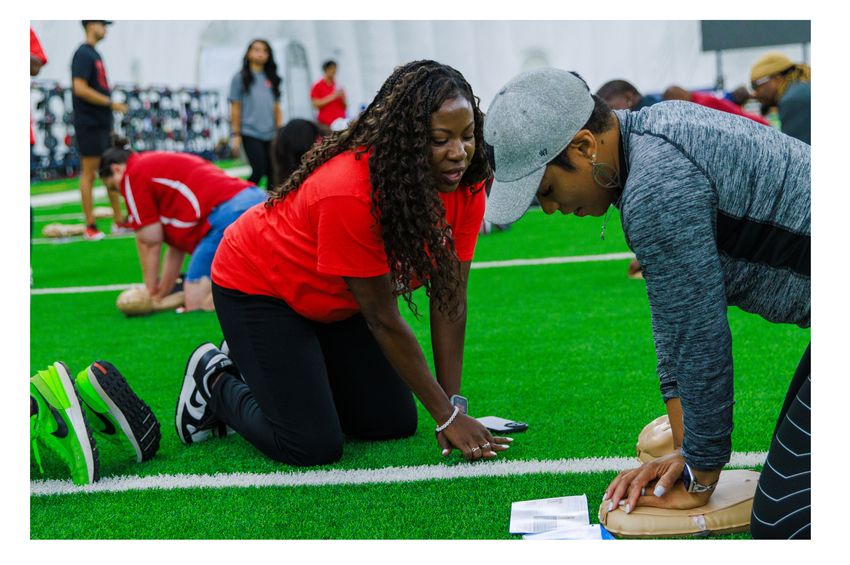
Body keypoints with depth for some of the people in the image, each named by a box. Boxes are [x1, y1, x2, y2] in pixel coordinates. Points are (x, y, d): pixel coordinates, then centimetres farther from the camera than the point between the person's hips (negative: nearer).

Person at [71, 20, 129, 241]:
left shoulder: (94, 54, 17)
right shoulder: (83, 54, -11)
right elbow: (80, 88, -20)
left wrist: (109, 113, 17)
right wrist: (111, 103, -18)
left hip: (103, 124, 10)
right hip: (89, 124, -9)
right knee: (89, 172, -5)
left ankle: (119, 221, 19)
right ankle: (90, 227, -2)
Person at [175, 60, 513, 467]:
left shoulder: (465, 187, -18)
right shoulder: (350, 193, -37)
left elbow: (449, 303, -12)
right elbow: (384, 320, -29)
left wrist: (453, 406, -17)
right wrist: (446, 416, -24)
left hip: (337, 303, 7)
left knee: (394, 424, 3)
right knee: (313, 447, -15)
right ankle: (217, 383, 12)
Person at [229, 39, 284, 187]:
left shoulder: (272, 79, 13)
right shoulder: (240, 78, 2)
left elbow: (277, 107, 15)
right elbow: (235, 108, 1)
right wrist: (235, 135, -3)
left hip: (271, 134, 4)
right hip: (251, 133, -4)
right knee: (259, 171, -14)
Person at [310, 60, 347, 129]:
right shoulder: (318, 86, 5)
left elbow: (344, 107, 21)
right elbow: (316, 104, -6)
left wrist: (342, 98, -4)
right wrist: (332, 97, -12)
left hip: (340, 121, 4)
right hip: (325, 123, -4)